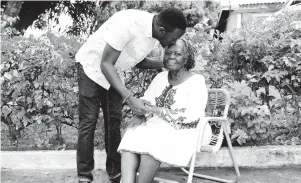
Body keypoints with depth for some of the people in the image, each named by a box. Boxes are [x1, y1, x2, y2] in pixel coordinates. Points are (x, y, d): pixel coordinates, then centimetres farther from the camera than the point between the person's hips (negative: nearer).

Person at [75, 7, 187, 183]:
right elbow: (105, 64, -33)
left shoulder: (156, 34, -13)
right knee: (89, 121, -7)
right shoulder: (129, 24, -38)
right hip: (93, 66, -7)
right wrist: (129, 98, -40)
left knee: (114, 121, 6)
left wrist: (164, 64, -13)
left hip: (113, 71, 7)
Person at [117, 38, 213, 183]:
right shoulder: (160, 77, 12)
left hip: (186, 132, -6)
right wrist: (139, 114, -14)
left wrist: (158, 110, -20)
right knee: (131, 138, -21)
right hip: (160, 127, 6)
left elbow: (192, 116, -18)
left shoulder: (197, 81, -6)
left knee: (152, 139, -32)